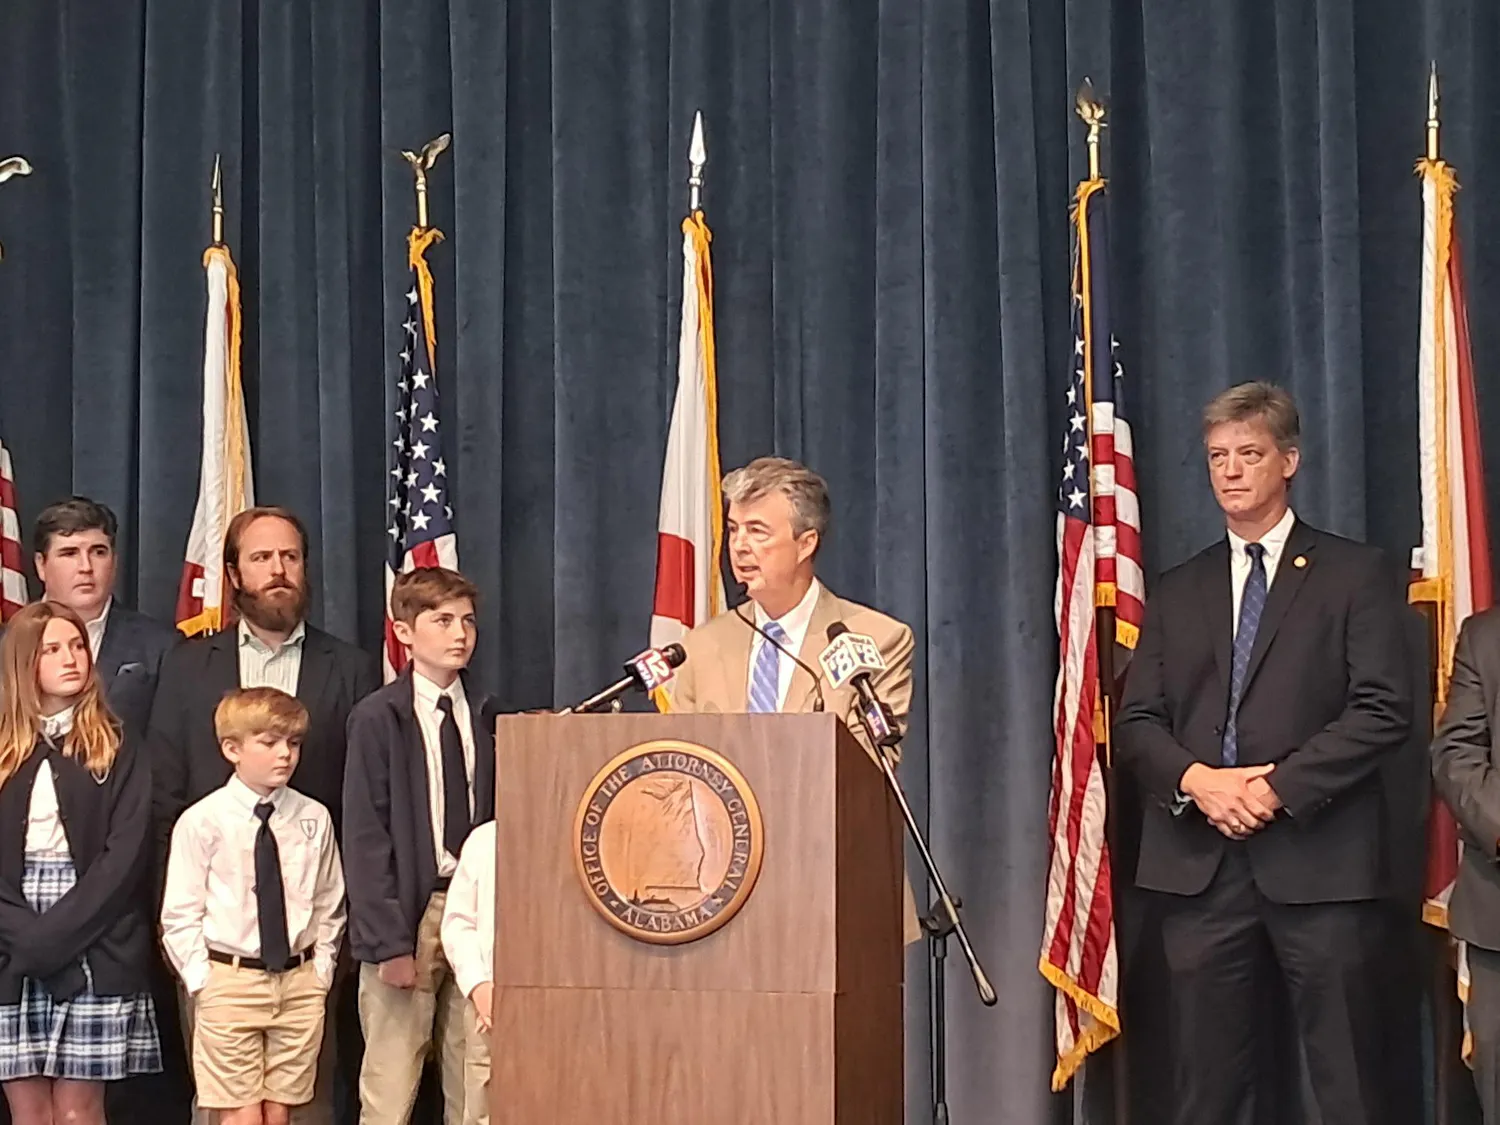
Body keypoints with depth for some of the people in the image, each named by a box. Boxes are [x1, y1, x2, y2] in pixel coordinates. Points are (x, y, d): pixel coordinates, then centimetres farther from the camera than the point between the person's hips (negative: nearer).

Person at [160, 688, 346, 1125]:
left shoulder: (314, 819, 3)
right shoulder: (202, 821, -6)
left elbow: (329, 906, 11)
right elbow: (180, 915, -3)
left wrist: (321, 970, 4)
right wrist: (203, 981, -8)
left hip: (300, 983, 3)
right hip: (229, 981, -3)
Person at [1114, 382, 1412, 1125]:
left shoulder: (1354, 575, 6)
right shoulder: (1176, 592, 18)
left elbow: (1383, 711, -5)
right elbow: (1135, 723, 11)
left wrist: (1280, 788, -13)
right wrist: (1194, 778, -9)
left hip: (1318, 861, -3)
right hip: (1200, 865, 3)